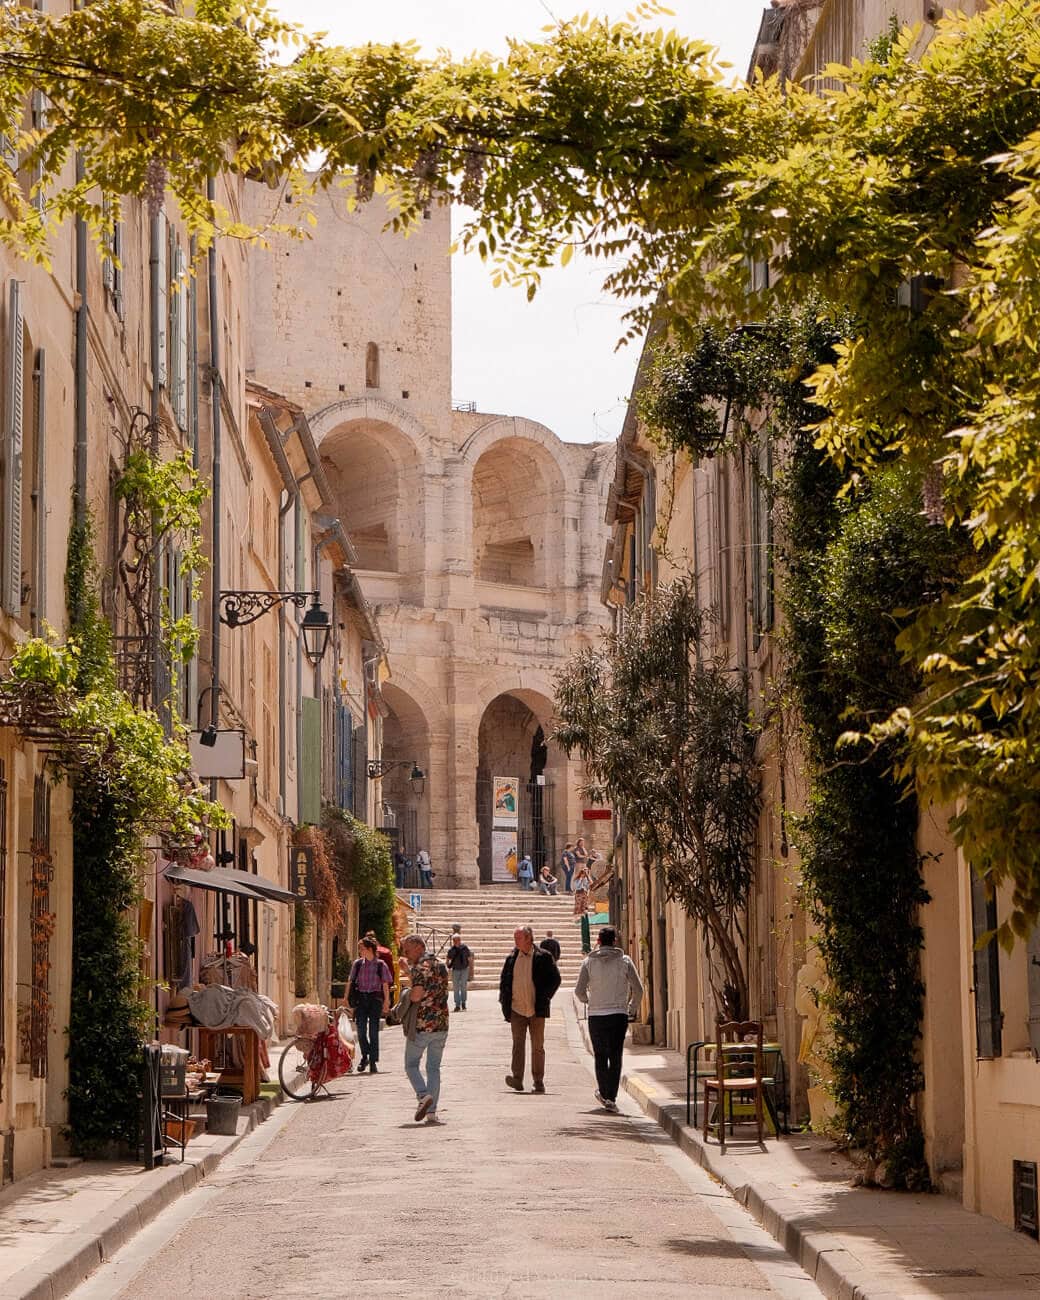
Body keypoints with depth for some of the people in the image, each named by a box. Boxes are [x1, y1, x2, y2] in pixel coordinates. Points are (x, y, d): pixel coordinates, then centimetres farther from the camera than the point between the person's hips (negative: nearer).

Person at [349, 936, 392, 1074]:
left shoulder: (381, 965, -1)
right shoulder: (357, 964, 7)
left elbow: (385, 985, 0)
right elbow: (351, 982, 11)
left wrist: (386, 1002, -6)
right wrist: (346, 999, 8)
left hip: (375, 999, -2)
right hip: (360, 999, 2)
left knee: (373, 1031, -1)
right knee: (361, 1030, -1)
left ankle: (373, 1062, 6)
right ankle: (364, 1056, 20)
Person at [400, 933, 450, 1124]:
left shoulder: (420, 968, -14)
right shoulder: (441, 966, 11)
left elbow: (416, 995, -26)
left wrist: (407, 994, -3)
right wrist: (408, 968, 23)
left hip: (421, 1025, -7)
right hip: (441, 1024, 7)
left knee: (411, 1065, 8)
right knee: (434, 1067, 11)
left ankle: (423, 1095, -14)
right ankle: (431, 1111, 6)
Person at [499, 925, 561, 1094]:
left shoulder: (543, 957, -3)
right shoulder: (511, 958, 6)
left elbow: (555, 978, 0)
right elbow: (503, 979, 16)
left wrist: (544, 998, -7)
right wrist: (504, 999, 4)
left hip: (537, 1010, -2)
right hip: (516, 1010, 2)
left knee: (538, 1047, 6)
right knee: (518, 1044, -7)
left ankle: (538, 1082, 14)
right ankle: (517, 1079, -12)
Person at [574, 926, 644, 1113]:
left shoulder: (589, 962, 0)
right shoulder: (624, 961, 0)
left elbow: (579, 990, -3)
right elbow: (638, 989, -1)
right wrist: (632, 1008, 15)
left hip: (596, 1015, 1)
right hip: (619, 1014, 0)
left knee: (600, 1056, 15)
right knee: (615, 1057, 2)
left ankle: (604, 1093, 20)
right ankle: (610, 1097, -4)